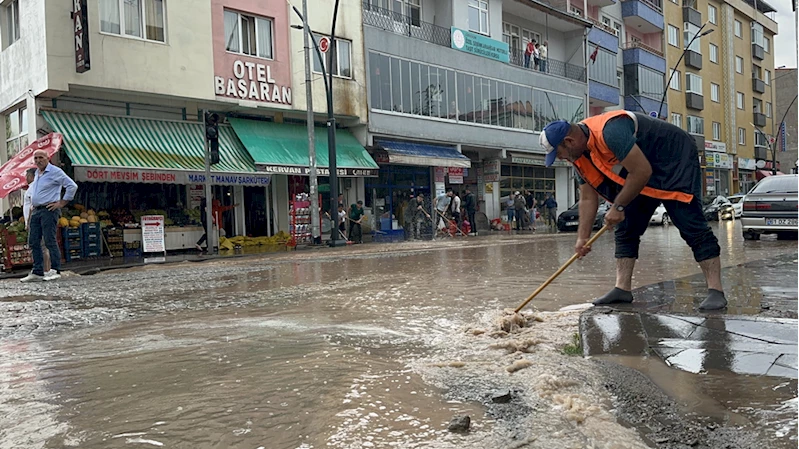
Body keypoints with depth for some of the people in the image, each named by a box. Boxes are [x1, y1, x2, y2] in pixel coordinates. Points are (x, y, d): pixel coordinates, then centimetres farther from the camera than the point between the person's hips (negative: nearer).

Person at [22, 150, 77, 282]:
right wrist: (32, 204, 20)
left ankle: (55, 271, -4)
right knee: (33, 242, 5)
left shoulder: (55, 172, -7)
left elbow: (72, 186, -13)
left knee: (50, 241, -9)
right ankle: (37, 272, 9)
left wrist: (61, 203, -13)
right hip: (36, 211, 9)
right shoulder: (37, 173, 18)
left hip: (49, 210, -9)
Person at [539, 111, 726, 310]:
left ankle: (716, 291, -16)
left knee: (690, 224, -17)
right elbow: (588, 198, 1)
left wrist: (618, 206, -23)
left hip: (676, 159, -9)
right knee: (625, 229, 3)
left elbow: (642, 172, -33)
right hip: (638, 171, 9)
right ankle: (622, 289, 5)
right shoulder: (580, 156, -5)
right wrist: (582, 238, -3)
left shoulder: (609, 131, -35)